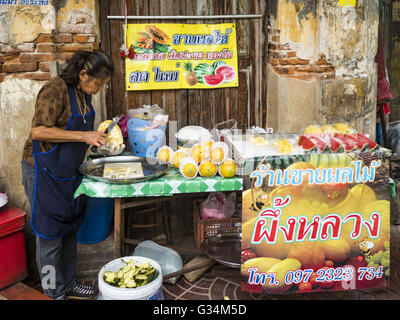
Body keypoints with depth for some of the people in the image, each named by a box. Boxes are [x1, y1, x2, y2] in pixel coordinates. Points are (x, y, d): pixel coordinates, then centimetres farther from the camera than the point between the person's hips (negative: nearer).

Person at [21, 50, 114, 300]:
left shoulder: (83, 93, 7)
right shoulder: (55, 89, -19)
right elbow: (39, 131, -28)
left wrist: (96, 138, 5)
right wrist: (83, 136, -29)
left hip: (69, 172, 9)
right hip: (45, 173, -8)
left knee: (70, 230, 16)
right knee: (50, 234, 3)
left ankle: (68, 284, 32)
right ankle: (55, 293, 19)